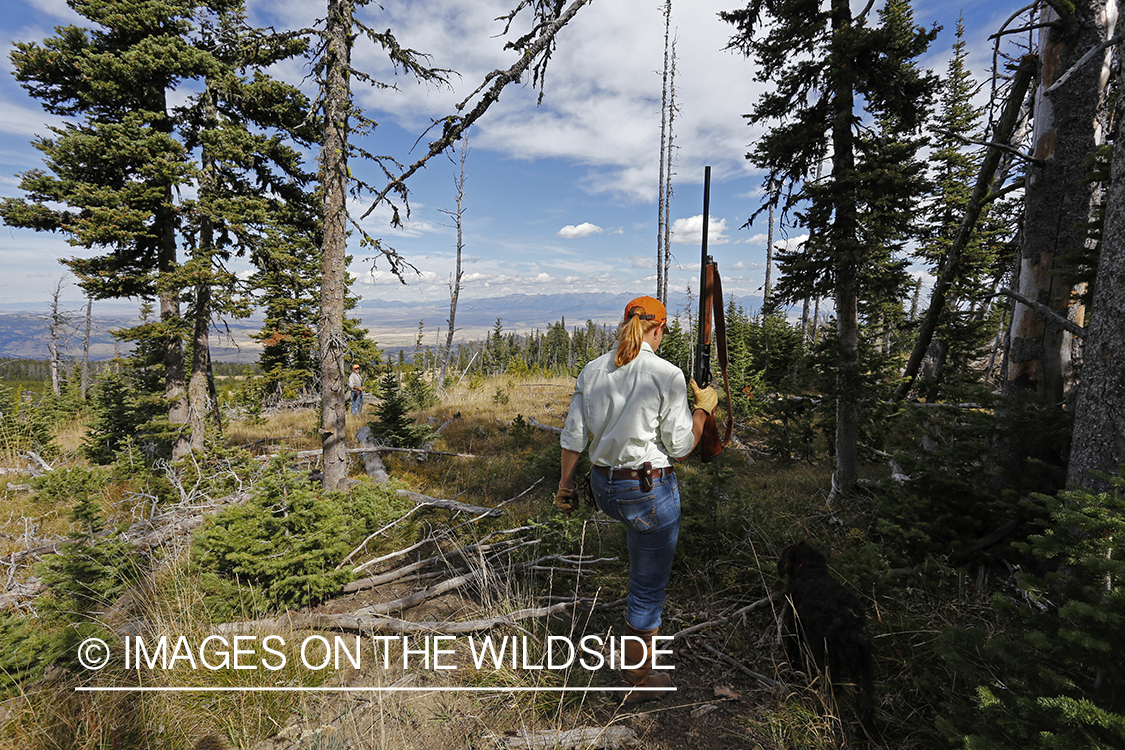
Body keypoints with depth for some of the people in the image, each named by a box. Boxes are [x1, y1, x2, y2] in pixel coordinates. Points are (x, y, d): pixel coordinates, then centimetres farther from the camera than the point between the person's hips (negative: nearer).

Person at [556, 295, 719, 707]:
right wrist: (703, 408, 4)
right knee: (648, 589, 12)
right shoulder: (667, 375, -16)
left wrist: (566, 484, 16)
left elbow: (573, 437, 3)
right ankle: (638, 681, 30)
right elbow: (680, 447, -12)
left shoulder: (592, 371, -1)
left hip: (604, 487, 6)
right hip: (650, 491, -6)